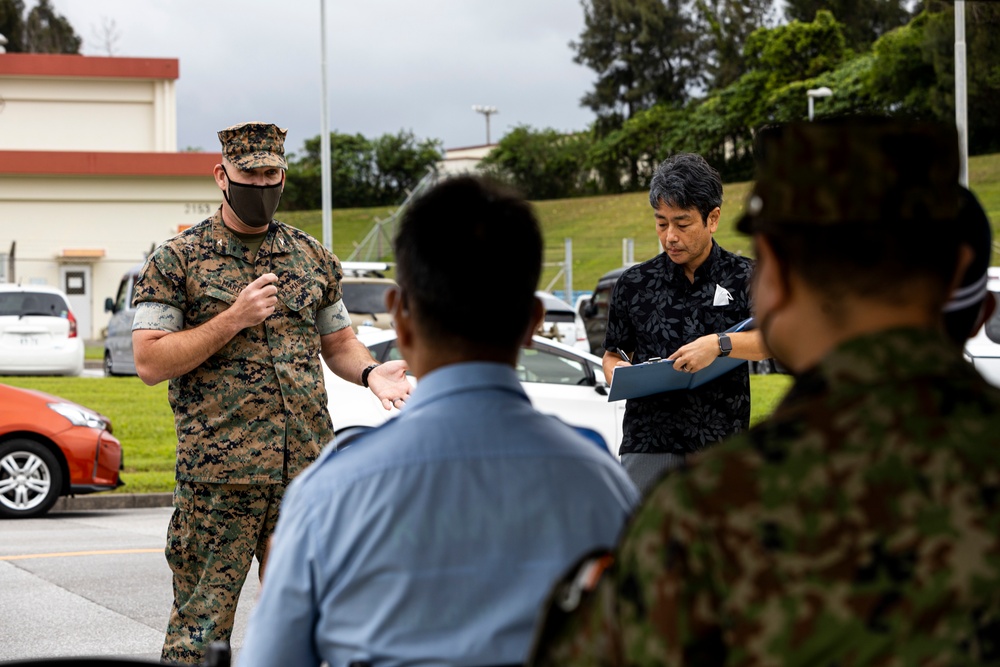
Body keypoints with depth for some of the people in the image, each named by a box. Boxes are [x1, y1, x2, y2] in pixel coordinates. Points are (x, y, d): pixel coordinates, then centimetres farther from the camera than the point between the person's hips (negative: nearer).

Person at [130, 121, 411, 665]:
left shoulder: (313, 259, 14)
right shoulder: (177, 261, 1)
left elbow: (338, 341, 22)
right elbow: (150, 361, -6)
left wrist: (371, 373, 0)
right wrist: (233, 318, -14)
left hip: (306, 472, 4)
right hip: (218, 476, -4)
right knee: (201, 623, -4)